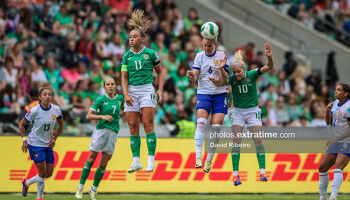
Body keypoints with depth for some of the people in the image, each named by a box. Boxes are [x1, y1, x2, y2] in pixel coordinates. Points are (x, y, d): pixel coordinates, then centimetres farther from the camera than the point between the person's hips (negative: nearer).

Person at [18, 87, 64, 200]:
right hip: (35, 144, -5)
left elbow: (61, 125, 14)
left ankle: (27, 183, 31)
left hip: (48, 145, 5)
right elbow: (21, 124, -4)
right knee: (42, 171, -8)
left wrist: (54, 138, 3)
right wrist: (24, 140, -9)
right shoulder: (34, 111, -16)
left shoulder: (56, 110, -4)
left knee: (49, 173, 7)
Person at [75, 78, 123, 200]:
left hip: (113, 133, 4)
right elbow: (88, 116, -8)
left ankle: (93, 190, 14)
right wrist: (103, 116, -18)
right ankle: (80, 188, 3)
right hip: (101, 130, -3)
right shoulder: (100, 100, -4)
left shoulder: (119, 98, 8)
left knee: (104, 164, 3)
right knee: (91, 159, -4)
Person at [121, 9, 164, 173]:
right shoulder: (127, 56, 9)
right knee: (133, 127, 0)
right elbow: (124, 77, 8)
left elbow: (160, 73, 11)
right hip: (131, 91, 3)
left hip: (147, 90, -3)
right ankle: (136, 161, 3)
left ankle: (151, 160, -12)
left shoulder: (150, 53, 2)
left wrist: (160, 90, 0)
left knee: (148, 124, -11)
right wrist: (126, 94, -6)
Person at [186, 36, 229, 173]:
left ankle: (209, 160, 5)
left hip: (220, 93, 0)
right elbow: (195, 77, -1)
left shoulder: (221, 56, 2)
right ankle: (198, 157, -24)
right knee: (201, 123, -19)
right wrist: (191, 76, -24)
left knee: (216, 127, -6)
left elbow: (226, 79, -3)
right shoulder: (200, 56, 5)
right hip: (203, 93, 0)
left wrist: (221, 68, -22)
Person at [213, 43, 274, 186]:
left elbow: (269, 67, -19)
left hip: (253, 111, -1)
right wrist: (221, 69, -47)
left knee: (258, 141, -7)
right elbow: (223, 81, -28)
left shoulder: (252, 75, -9)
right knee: (236, 142, -7)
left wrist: (269, 57, -39)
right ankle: (236, 174, -6)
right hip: (238, 112, 1)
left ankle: (262, 172, -5)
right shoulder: (232, 79, -7)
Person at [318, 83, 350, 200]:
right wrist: (328, 111, -7)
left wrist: (334, 140, -17)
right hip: (337, 142, 9)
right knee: (322, 167, 6)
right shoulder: (336, 103, 9)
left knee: (338, 168, -25)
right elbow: (329, 122, 12)